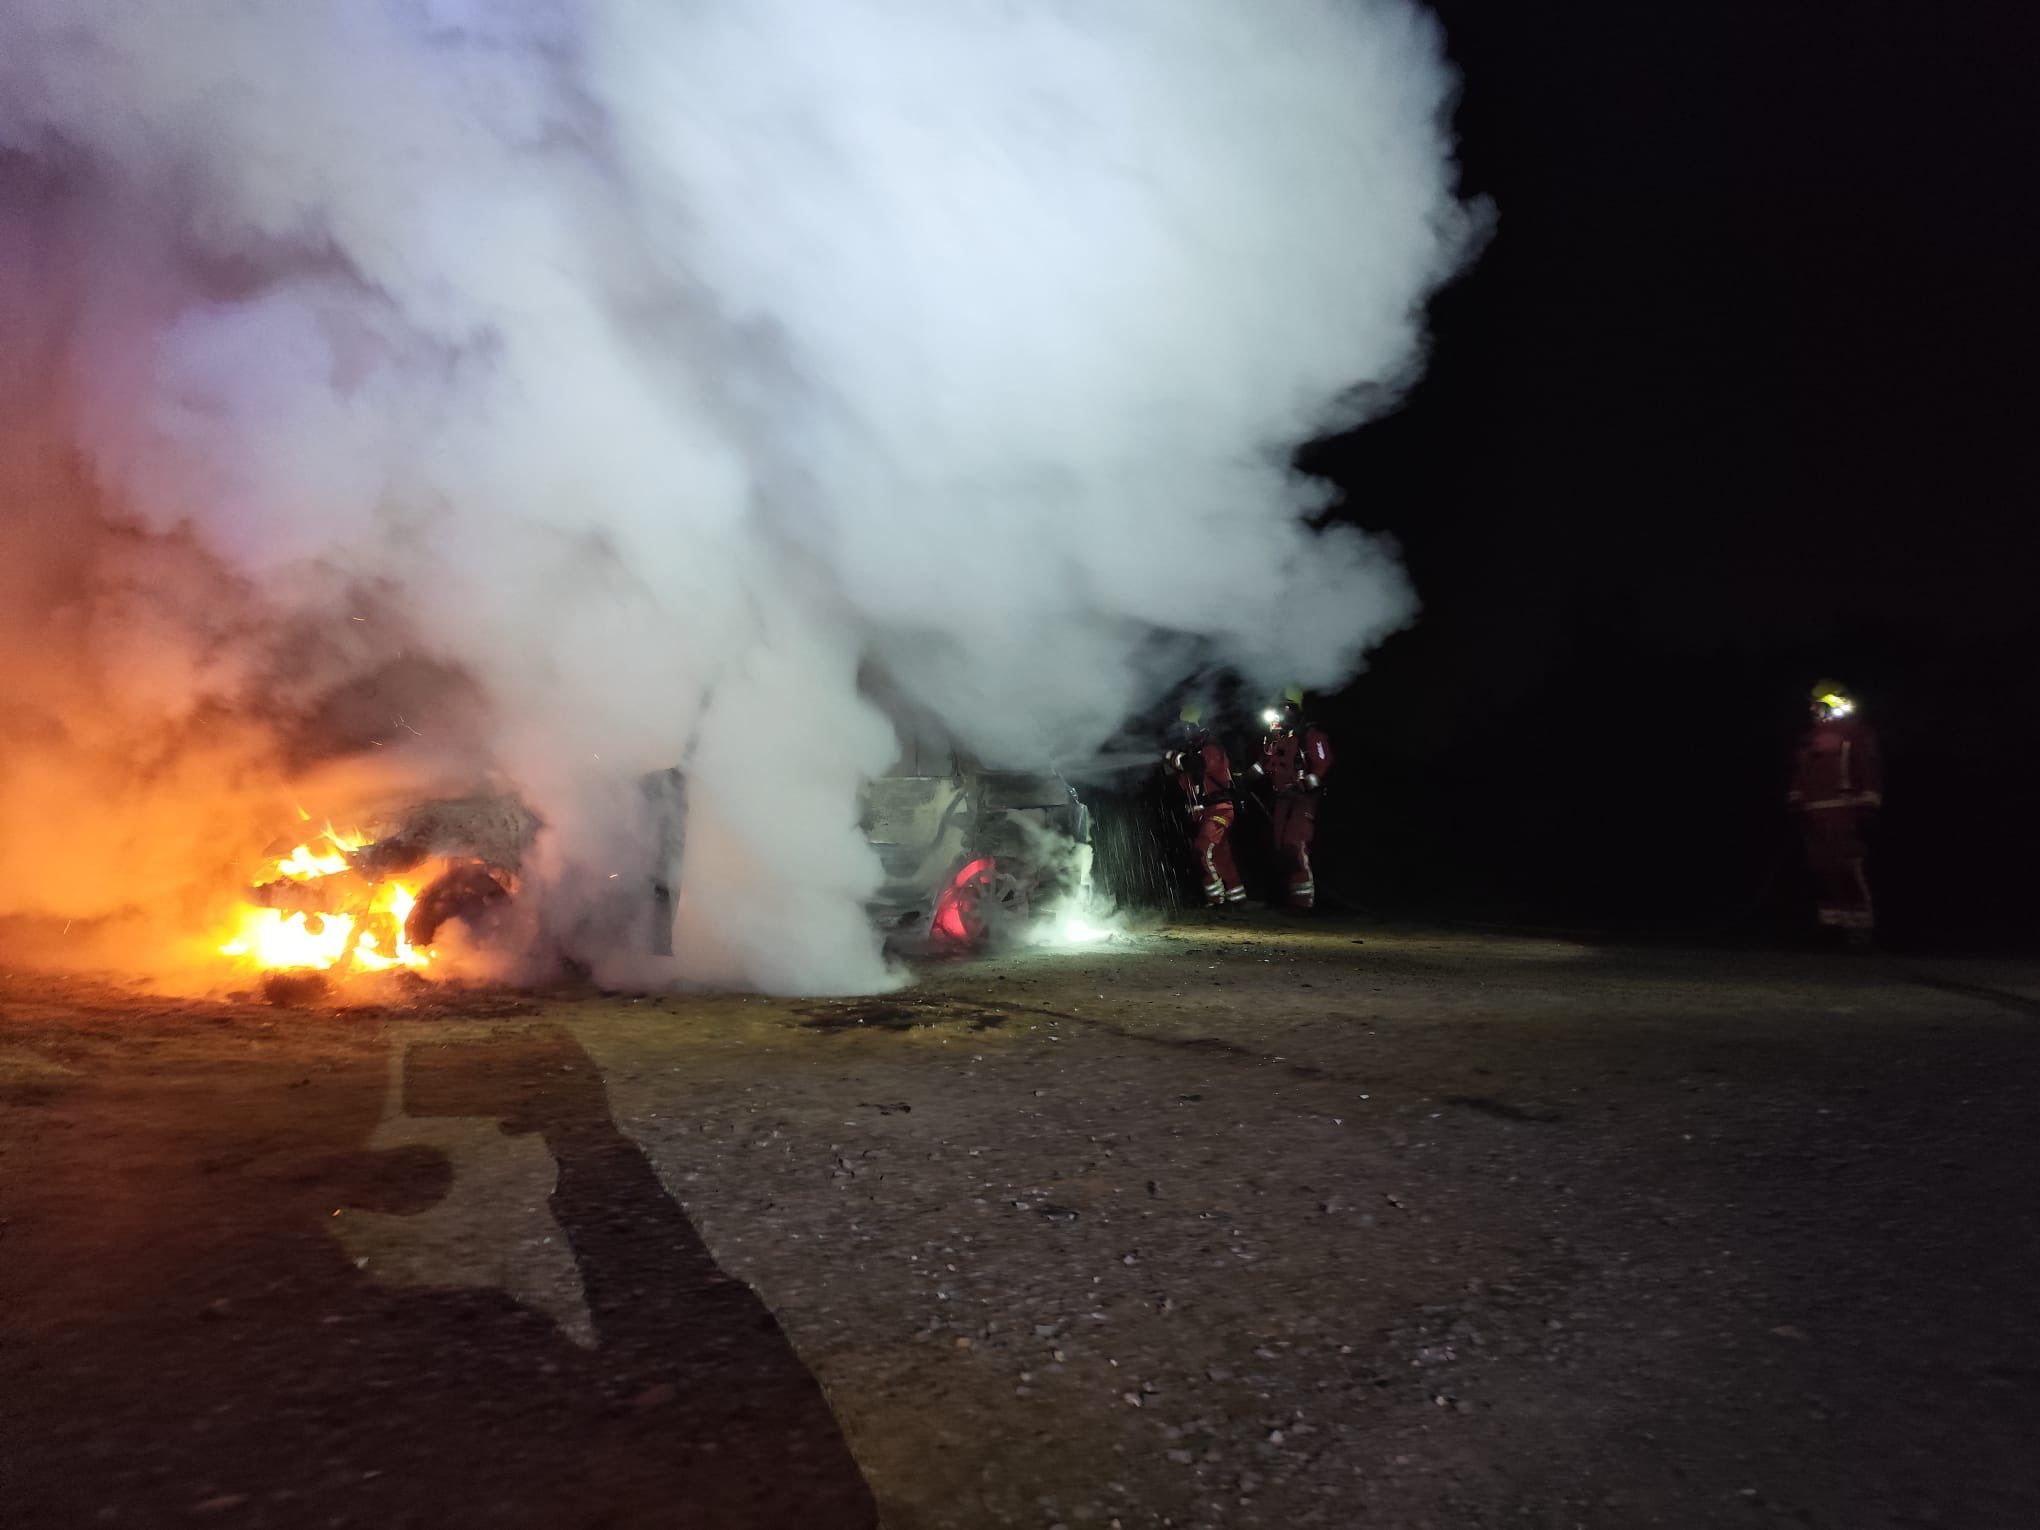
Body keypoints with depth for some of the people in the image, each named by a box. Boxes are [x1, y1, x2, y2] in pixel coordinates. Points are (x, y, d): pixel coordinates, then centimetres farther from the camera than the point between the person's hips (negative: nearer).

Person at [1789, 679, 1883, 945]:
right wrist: (1796, 801, 18)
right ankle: (1832, 919, 12)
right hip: (1814, 812, 7)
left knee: (1849, 867, -12)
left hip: (1842, 812, -7)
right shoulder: (1812, 736, 20)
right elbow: (1799, 773, 24)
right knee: (1821, 867, 6)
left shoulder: (1857, 733, 0)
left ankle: (1861, 923, -9)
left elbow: (1870, 771, -6)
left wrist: (1867, 805, -11)